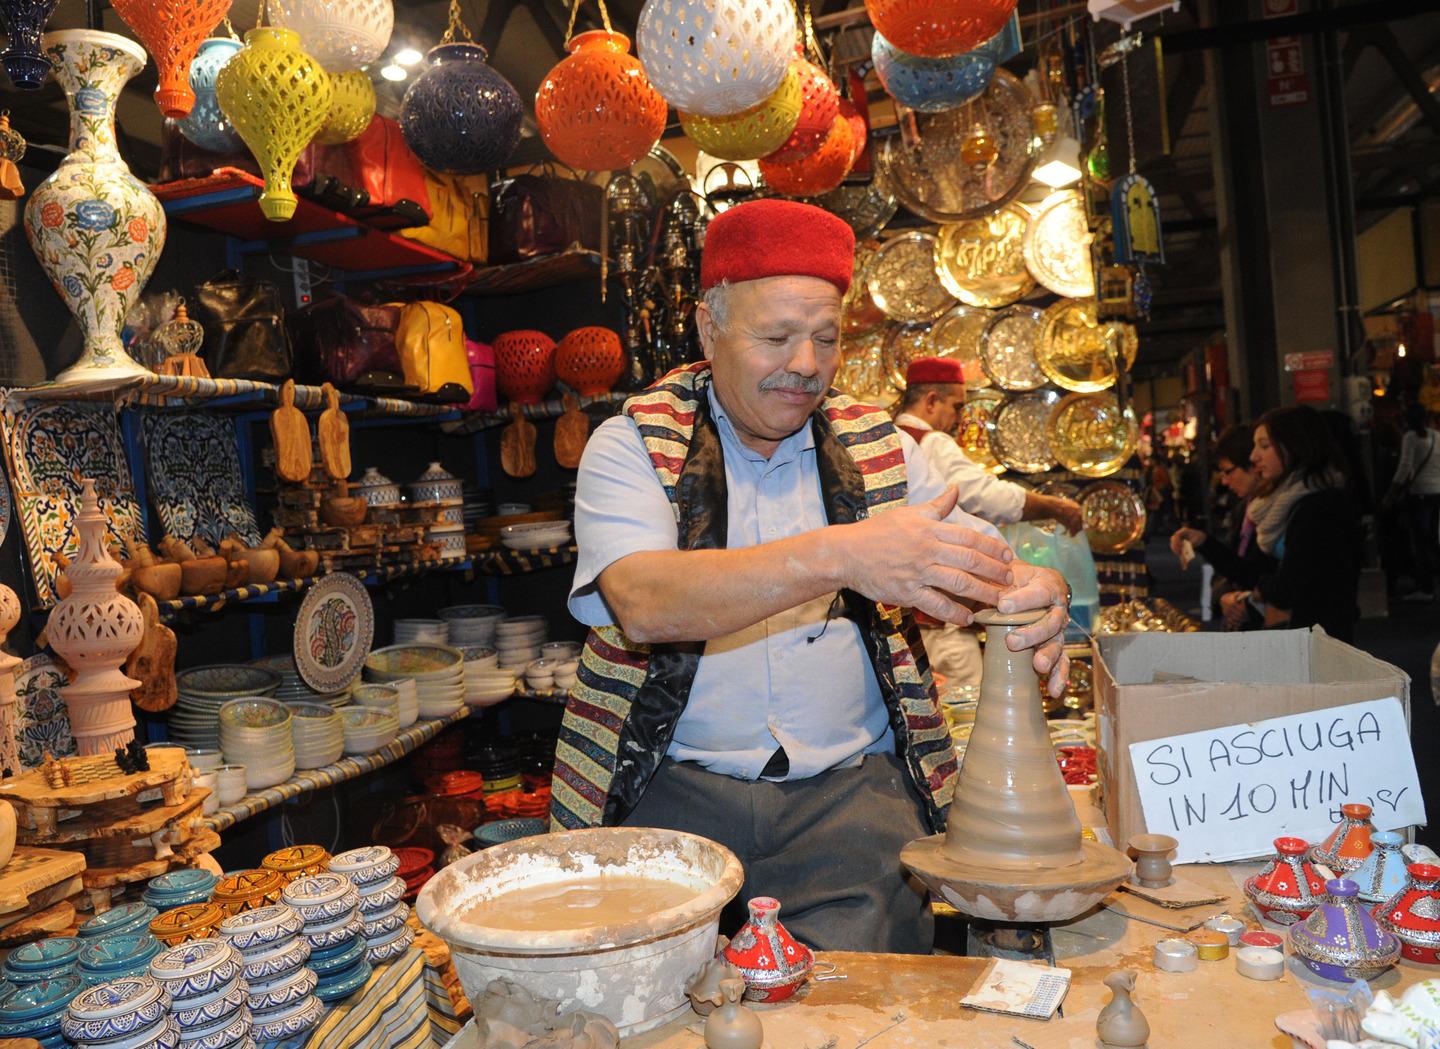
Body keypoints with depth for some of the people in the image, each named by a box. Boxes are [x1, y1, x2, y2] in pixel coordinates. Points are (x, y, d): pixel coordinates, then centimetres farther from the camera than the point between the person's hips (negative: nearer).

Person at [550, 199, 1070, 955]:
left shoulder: (876, 444, 10)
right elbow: (644, 603, -21)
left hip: (852, 783, 2)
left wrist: (1035, 595, -17)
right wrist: (836, 556, -33)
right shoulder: (631, 446, -2)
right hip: (677, 782, -1)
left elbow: (990, 565, 9)